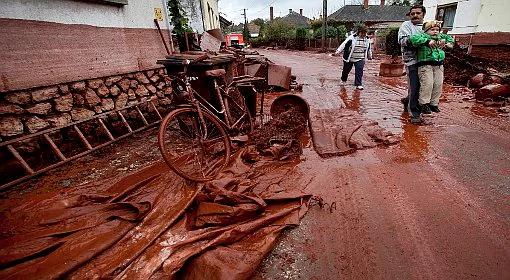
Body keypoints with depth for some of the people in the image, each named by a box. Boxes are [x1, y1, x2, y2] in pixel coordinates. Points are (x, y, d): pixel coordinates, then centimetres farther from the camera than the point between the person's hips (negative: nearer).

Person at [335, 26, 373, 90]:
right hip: (349, 58, -2)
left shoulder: (367, 40, 4)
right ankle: (343, 80, 41)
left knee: (359, 71, -11)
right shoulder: (352, 38, -13)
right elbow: (344, 44, -18)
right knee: (346, 70, 13)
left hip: (360, 59, 2)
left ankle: (358, 84, -4)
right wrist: (338, 51, -28)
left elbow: (369, 48, 19)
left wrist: (369, 56, 29)